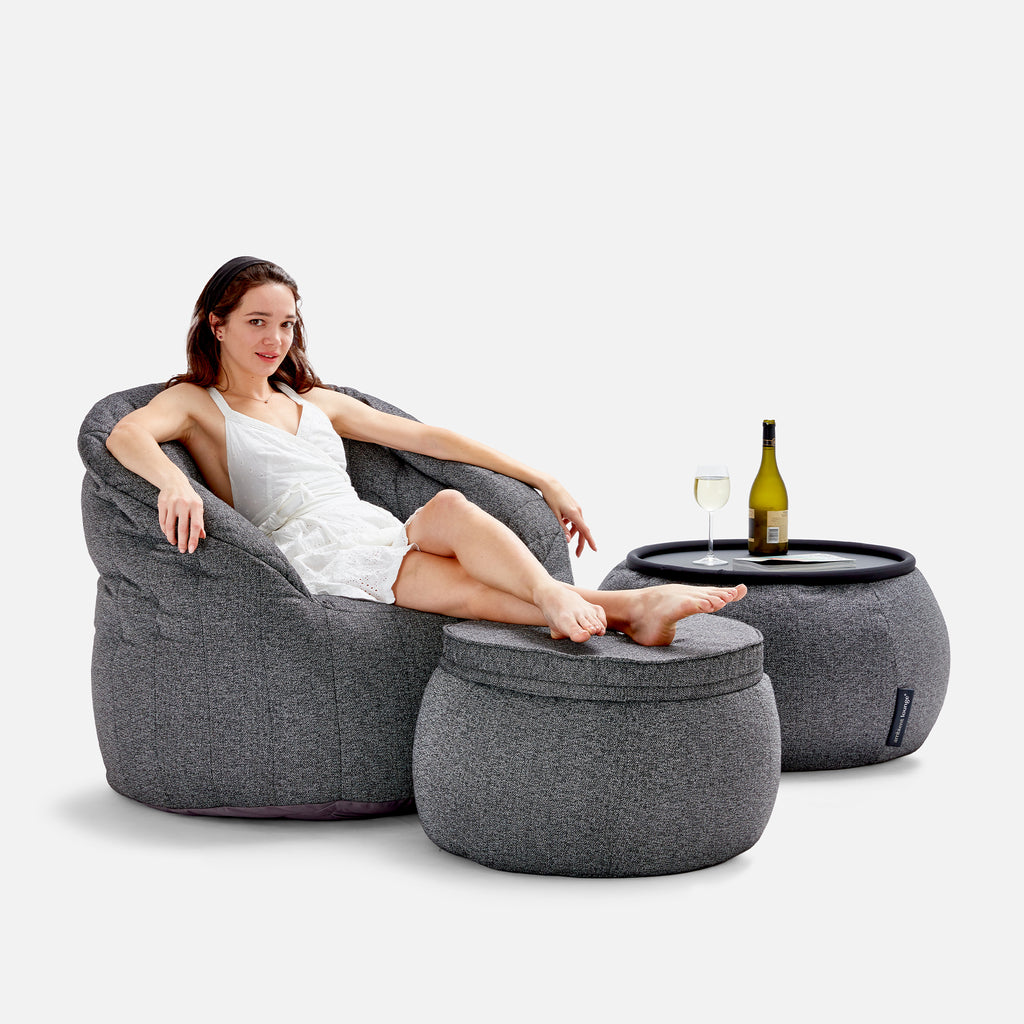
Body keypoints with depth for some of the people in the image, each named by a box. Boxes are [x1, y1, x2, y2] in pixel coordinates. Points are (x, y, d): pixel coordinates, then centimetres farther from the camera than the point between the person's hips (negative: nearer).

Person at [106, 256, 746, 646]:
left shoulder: (313, 401, 29)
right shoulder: (195, 404, 13)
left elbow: (426, 437, 24)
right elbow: (125, 435, -10)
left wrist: (543, 482, 19)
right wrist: (174, 482, -35)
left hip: (383, 538, 5)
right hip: (314, 558, -5)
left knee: (448, 507, -34)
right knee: (468, 589, -33)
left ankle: (554, 598, -58)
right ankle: (627, 610, -55)